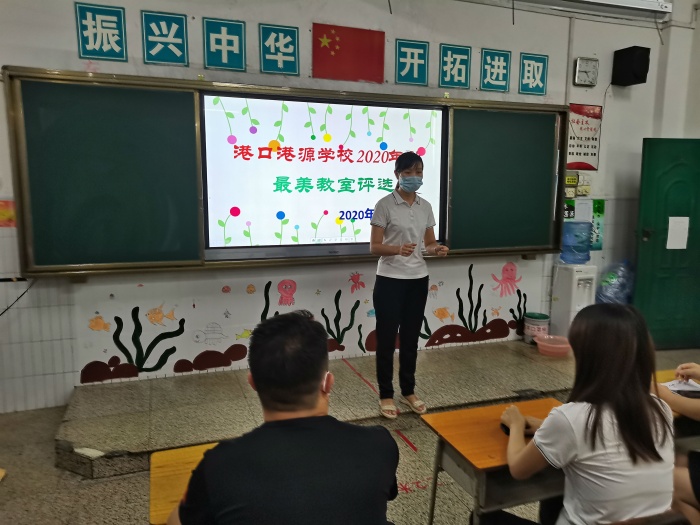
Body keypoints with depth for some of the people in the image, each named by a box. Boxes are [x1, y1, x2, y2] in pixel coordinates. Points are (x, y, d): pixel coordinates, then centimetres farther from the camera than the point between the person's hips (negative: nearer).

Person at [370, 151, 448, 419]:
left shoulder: (425, 206, 7)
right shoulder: (385, 205, -9)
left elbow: (429, 242, 12)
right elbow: (374, 247, -11)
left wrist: (437, 249, -11)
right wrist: (398, 249, -30)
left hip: (418, 280, 5)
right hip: (390, 280, -5)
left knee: (411, 337, 14)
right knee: (387, 338, 4)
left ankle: (408, 391, 29)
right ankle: (386, 395, 20)